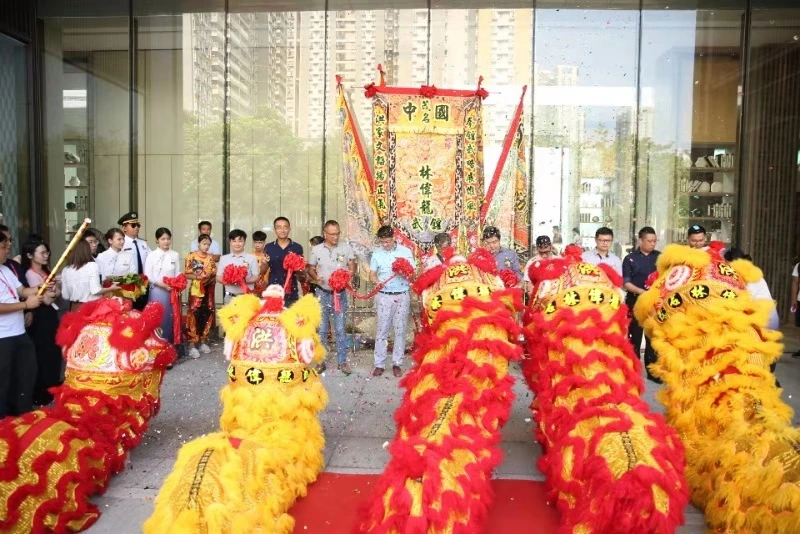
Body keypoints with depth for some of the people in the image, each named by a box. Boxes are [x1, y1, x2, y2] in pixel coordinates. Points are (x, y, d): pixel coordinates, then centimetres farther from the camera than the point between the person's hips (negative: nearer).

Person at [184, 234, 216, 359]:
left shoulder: (211, 257, 11)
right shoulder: (191, 257, -3)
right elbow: (187, 274, -5)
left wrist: (211, 277, -8)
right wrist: (197, 277, -20)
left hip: (209, 290, 5)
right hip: (196, 290, -4)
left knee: (207, 315, 8)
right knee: (194, 315, -6)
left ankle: (203, 342, 19)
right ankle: (192, 345, -2)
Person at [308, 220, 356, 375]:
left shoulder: (346, 248, -3)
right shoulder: (316, 249, -2)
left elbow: (352, 268, 3)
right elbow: (311, 269, 6)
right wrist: (316, 278, -14)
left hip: (340, 293, 0)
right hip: (322, 293, 1)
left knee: (340, 329, 4)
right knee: (322, 329, 8)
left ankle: (342, 361, 14)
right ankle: (321, 361, 18)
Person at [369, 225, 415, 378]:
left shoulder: (406, 251, -2)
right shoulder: (377, 253, 3)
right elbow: (372, 275, 2)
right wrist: (377, 281, -20)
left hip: (402, 296, -1)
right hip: (383, 296, 1)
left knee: (400, 330, 5)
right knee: (382, 330, 3)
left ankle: (397, 363, 15)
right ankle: (379, 364, 10)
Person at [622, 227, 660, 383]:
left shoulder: (660, 257, 6)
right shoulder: (630, 259, -1)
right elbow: (626, 283, -6)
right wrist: (642, 292, -19)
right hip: (635, 301, -2)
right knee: (635, 337, 5)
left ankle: (652, 371, 18)